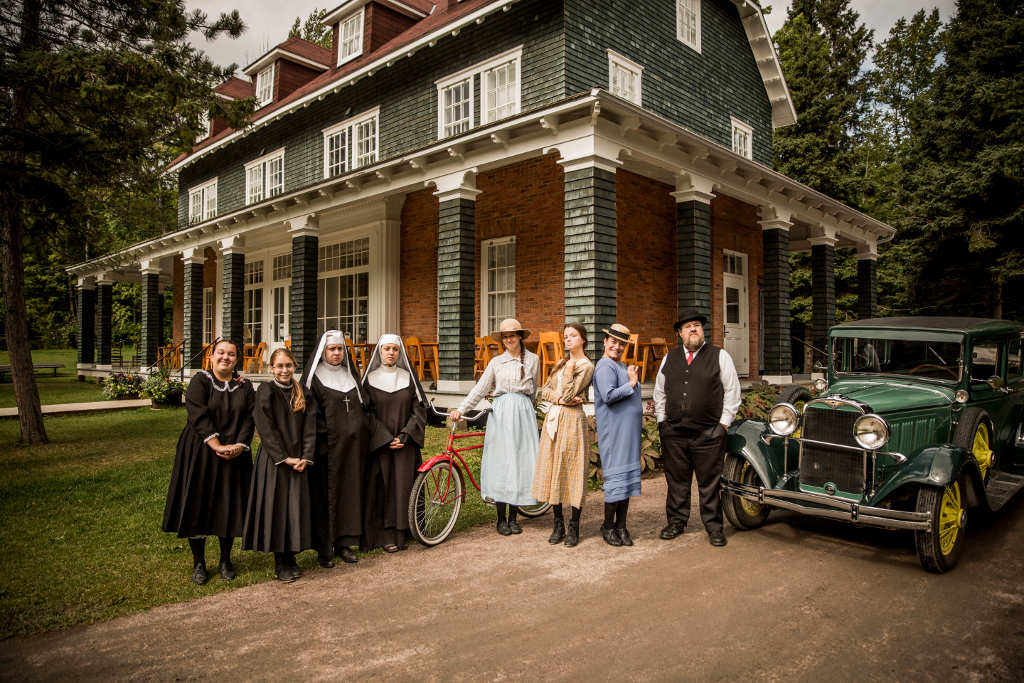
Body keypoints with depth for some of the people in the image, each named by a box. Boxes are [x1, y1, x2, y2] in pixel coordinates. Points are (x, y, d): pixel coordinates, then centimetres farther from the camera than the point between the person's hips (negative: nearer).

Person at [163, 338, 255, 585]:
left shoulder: (244, 386, 6)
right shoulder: (200, 381, -3)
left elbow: (249, 420, 0)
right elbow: (199, 416, -14)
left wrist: (239, 446, -16)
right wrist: (218, 446, -21)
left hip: (235, 454, 2)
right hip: (201, 453, -2)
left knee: (229, 507, 6)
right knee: (198, 506, 3)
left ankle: (225, 559, 22)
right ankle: (198, 563, 17)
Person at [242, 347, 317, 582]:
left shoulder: (303, 394, 8)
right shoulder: (266, 392, -5)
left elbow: (309, 428, 4)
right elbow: (266, 429, -11)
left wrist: (306, 457, -8)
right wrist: (284, 458, -16)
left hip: (298, 460, 4)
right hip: (273, 461, -4)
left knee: (296, 508, 6)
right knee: (276, 508, 0)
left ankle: (290, 558, 18)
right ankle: (280, 564, 11)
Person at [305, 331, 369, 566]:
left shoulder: (350, 375, 14)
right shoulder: (314, 377, -2)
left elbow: (362, 407, 16)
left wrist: (361, 439, 7)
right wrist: (324, 443, -15)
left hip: (352, 447, 5)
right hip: (328, 448, -5)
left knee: (350, 491, 7)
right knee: (325, 495, -2)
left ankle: (344, 542, 17)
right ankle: (324, 548, 7)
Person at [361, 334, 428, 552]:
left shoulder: (408, 377, 6)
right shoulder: (370, 378, 2)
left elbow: (419, 408, 3)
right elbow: (367, 413, -2)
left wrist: (404, 436, -9)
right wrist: (386, 439, -11)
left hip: (405, 443, 1)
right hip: (378, 443, -1)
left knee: (403, 486, 2)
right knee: (381, 487, -1)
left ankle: (401, 533, 11)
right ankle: (385, 535, 5)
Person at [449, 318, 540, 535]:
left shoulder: (532, 360, 7)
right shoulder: (496, 362, 8)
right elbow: (480, 389, 5)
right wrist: (460, 409, -3)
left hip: (522, 413, 0)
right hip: (500, 412, 0)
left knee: (519, 461, 0)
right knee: (499, 462, -2)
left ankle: (513, 517, 11)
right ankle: (501, 518, 8)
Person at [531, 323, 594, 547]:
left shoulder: (586, 366, -4)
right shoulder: (561, 363, 18)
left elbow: (568, 395, -12)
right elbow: (545, 390, 10)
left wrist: (569, 371, -8)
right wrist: (560, 398, -5)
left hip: (572, 419, -7)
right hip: (553, 418, 7)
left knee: (573, 471, -3)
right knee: (552, 470, 6)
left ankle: (574, 528, 6)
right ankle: (558, 524, 16)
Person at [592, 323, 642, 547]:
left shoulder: (621, 366, 20)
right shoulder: (605, 366, -11)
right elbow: (608, 396, -23)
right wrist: (631, 384, -15)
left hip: (629, 431, 9)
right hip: (614, 431, -9)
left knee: (628, 476, 10)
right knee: (615, 477, -6)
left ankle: (621, 526, 17)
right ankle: (608, 527, 7)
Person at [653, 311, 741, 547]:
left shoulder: (720, 356, 2)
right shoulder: (669, 358, 11)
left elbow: (732, 390, 2)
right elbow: (659, 391, 18)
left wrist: (724, 423, -2)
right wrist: (662, 420, 11)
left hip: (709, 433, -3)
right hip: (673, 432, 3)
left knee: (709, 482, 3)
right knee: (676, 480, 11)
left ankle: (713, 526, 16)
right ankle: (676, 521, 25)